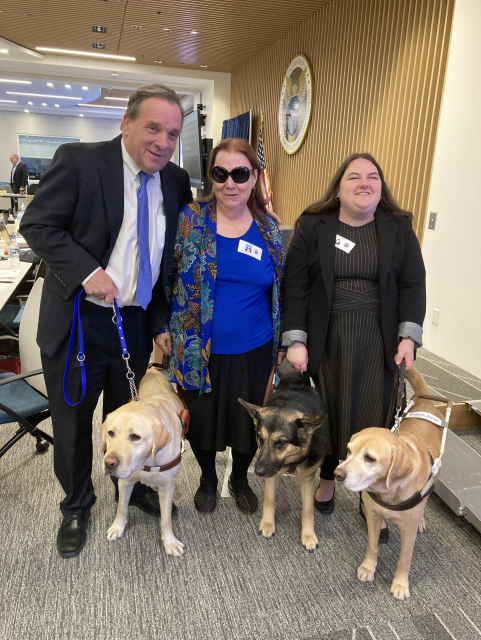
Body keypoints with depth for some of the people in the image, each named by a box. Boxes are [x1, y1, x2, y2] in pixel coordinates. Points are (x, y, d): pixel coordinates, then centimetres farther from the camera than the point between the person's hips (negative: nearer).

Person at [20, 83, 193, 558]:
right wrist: (87, 272, -25)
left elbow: (175, 256, 9)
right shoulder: (78, 161, -12)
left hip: (139, 324, 4)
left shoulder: (175, 181, 2)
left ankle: (132, 488, 47)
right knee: (72, 421, 14)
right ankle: (76, 506, 39)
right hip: (77, 322, -3)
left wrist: (164, 323, 3)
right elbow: (36, 224, -12)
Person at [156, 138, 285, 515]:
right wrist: (163, 327, -3)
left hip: (253, 351, 2)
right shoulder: (190, 219, -6)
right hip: (199, 351, -1)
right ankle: (208, 480, 46)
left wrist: (284, 342, 9)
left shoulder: (269, 229, 0)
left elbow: (280, 290, 8)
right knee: (201, 420, 16)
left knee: (248, 423, 16)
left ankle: (240, 479, 46)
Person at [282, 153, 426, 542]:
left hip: (379, 340, 1)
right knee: (329, 412, 10)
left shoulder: (399, 227, 4)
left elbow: (413, 284, 3)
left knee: (373, 417, 5)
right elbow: (295, 285, -4)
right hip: (327, 339, 0)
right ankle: (327, 479, 33)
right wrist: (295, 340, -11)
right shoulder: (313, 226, -1)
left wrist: (408, 336, -7)